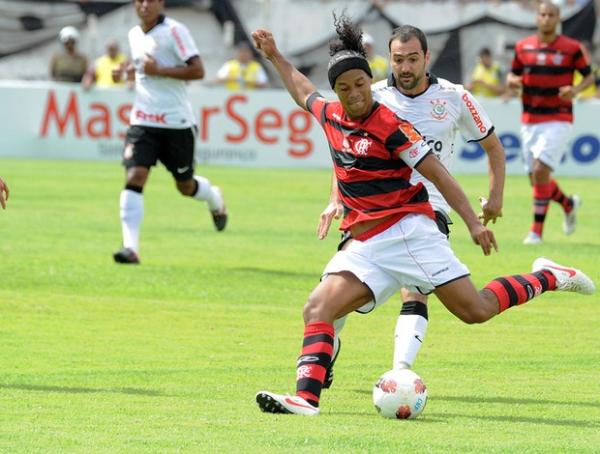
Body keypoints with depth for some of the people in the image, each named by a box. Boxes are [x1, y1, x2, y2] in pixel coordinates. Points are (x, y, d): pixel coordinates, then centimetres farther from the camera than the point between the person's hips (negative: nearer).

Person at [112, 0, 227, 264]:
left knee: (185, 186, 11)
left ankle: (214, 198, 47)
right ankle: (131, 247, -19)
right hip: (142, 123, 4)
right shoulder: (134, 35, 11)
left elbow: (197, 71, -17)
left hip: (176, 122, -4)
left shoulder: (174, 31, -10)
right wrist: (127, 73, 12)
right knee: (134, 177, -16)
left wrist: (158, 70, -21)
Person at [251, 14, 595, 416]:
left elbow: (438, 174, -10)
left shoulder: (390, 127, -9)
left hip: (407, 229, -6)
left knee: (476, 310, -12)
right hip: (366, 245, 6)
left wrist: (473, 222, -14)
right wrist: (274, 56, 42)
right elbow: (303, 91, 34)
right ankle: (306, 398, -25)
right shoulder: (330, 115, 10)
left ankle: (549, 278, 11)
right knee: (318, 307, -14)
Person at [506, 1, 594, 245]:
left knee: (540, 170, -18)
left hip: (558, 120, -5)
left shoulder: (572, 48, -4)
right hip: (530, 121, 5)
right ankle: (568, 204, 38)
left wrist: (575, 90, -15)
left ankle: (536, 231, -11)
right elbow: (512, 74, 16)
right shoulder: (523, 47, 5)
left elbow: (589, 76, 5)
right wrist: (512, 81, -8)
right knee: (536, 178, 7)